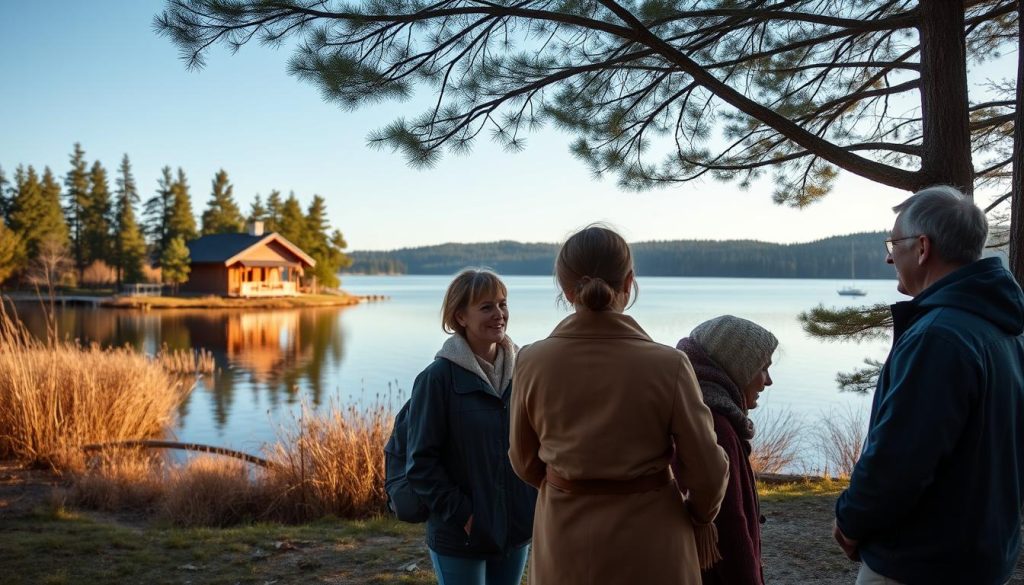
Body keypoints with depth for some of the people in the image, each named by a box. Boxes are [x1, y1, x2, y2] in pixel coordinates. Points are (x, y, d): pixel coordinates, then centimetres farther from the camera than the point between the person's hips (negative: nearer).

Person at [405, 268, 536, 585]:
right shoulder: (438, 377, -13)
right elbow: (421, 463, -11)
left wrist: (537, 504, 3)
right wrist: (460, 514, -15)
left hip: (515, 529, 5)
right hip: (460, 536, -4)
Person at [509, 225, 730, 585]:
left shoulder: (533, 362, -11)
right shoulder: (667, 364, -17)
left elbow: (525, 462, 2)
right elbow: (707, 469, -11)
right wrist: (700, 516, 11)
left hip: (564, 539, 2)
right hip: (648, 541, -1)